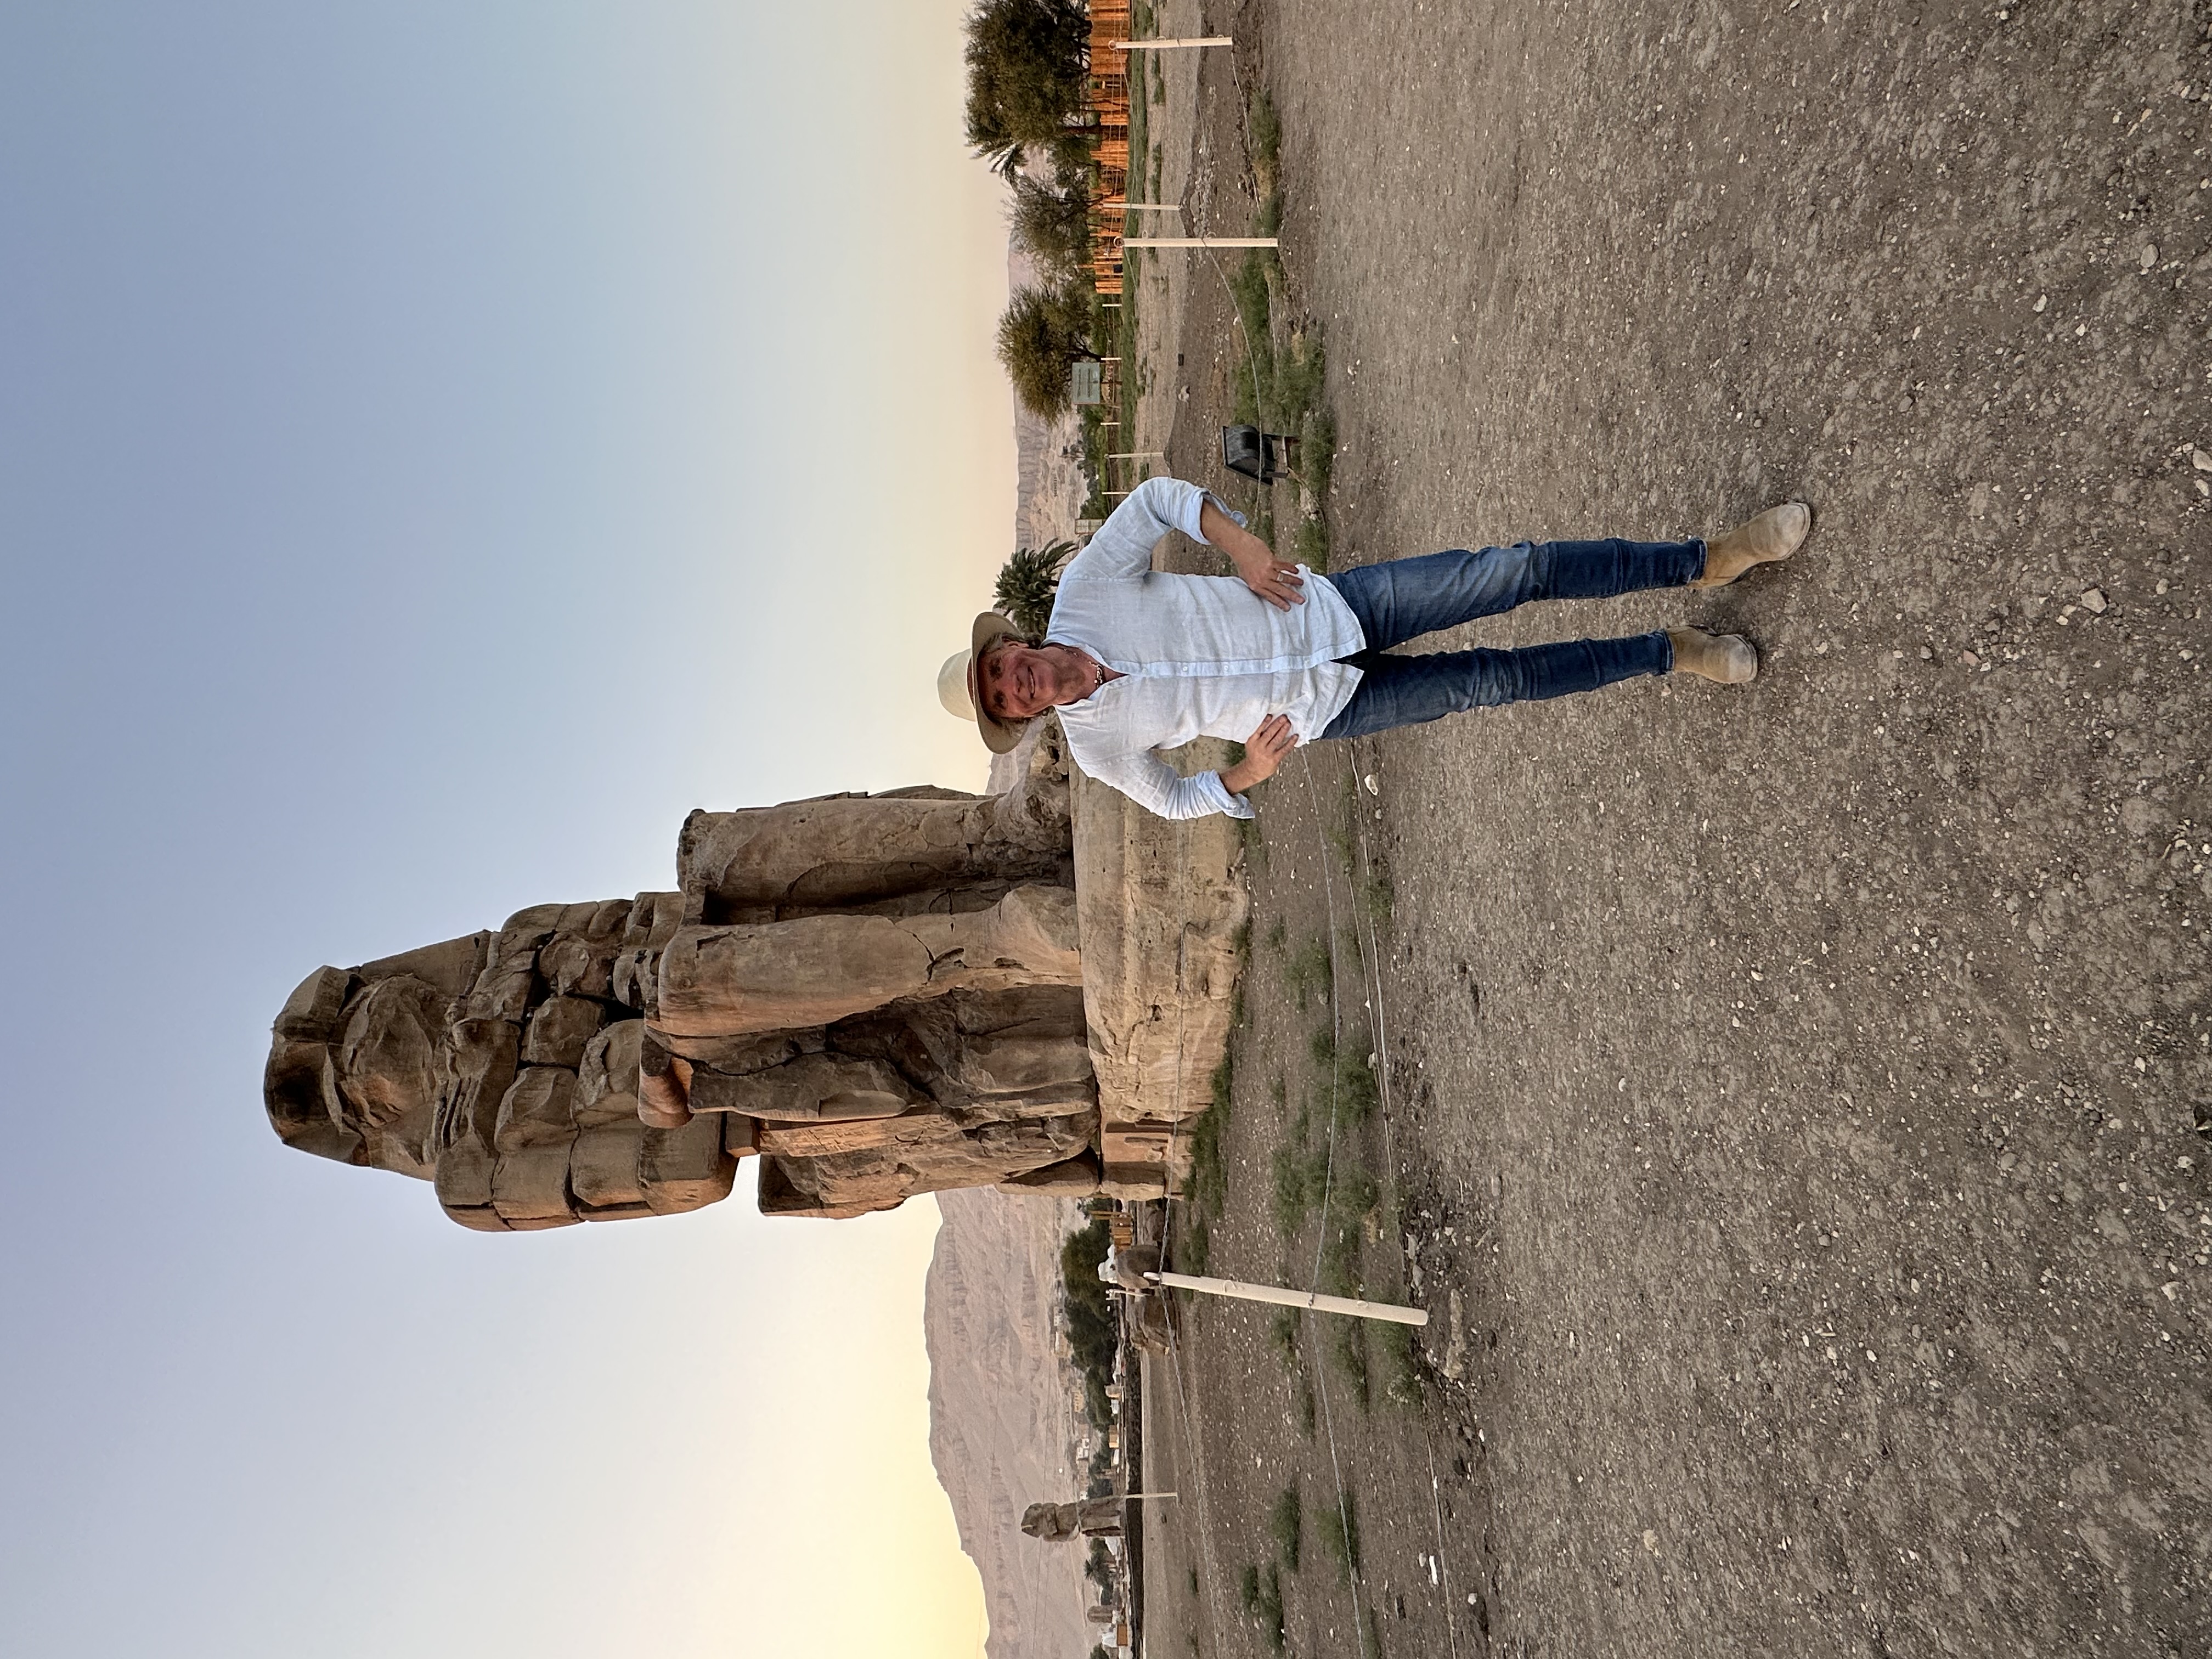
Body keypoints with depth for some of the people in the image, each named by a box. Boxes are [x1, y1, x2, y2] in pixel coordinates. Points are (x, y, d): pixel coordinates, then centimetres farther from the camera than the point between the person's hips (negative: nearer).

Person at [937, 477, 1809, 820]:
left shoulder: (1084, 588, -12)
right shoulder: (1097, 745, -9)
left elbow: (1158, 495, -3)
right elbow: (1171, 800, 6)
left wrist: (1237, 541, -16)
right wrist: (1244, 775, -9)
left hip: (1330, 609, 1)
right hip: (1325, 708, 0)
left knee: (1521, 570, -9)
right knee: (1497, 680, -5)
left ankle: (1708, 559, 9)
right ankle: (1671, 653, 20)